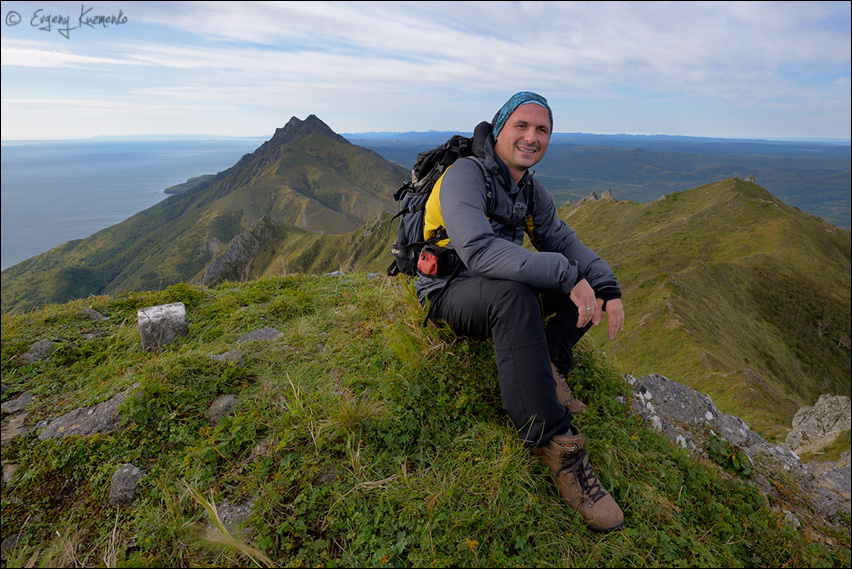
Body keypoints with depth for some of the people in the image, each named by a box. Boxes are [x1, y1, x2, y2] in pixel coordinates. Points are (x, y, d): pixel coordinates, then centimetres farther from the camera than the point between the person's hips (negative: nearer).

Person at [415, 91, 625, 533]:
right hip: (451, 293, -7)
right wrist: (566, 275, -35)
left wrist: (608, 288, -10)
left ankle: (548, 367, -12)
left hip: (504, 293, 8)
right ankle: (555, 444, -33)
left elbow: (563, 242, 7)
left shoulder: (531, 190, 8)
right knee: (512, 290, -40)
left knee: (593, 277, 1)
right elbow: (478, 250, -34)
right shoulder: (465, 174, -17)